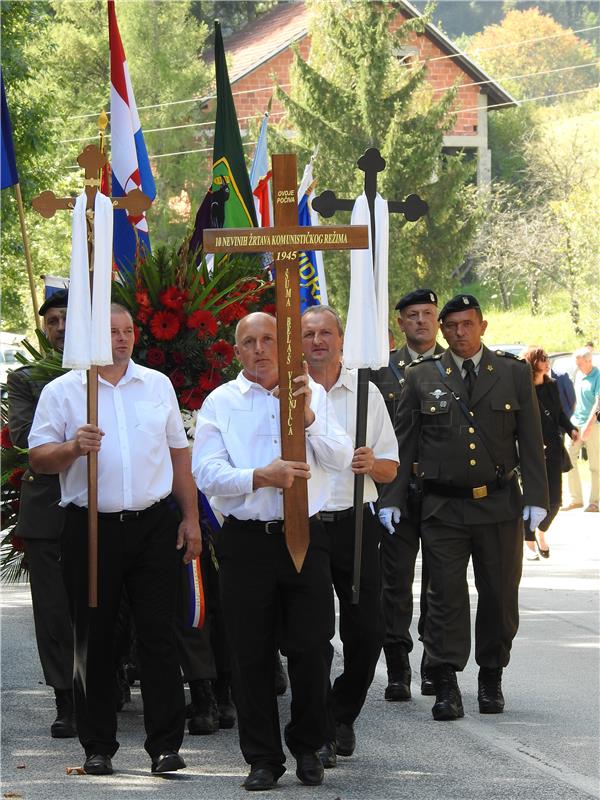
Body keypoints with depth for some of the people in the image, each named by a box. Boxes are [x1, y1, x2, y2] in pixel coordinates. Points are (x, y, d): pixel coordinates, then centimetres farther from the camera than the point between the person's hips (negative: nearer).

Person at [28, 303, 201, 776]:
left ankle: (165, 744, 0)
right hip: (92, 527, -1)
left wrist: (191, 519, 10)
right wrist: (73, 448, -20)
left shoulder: (158, 385, 12)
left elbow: (179, 453, 15)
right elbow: (39, 458, 0)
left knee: (160, 635, -3)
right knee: (94, 639, 4)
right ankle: (98, 745, 13)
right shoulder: (62, 392, 3)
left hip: (153, 524, 2)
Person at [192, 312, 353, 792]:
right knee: (252, 653, 2)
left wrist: (307, 415, -15)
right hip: (246, 538, -1)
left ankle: (308, 749, 18)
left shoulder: (313, 394, 9)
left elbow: (340, 458, -2)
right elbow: (207, 473, -5)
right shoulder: (220, 403, 4)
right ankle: (263, 758, 12)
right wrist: (261, 477, -18)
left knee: (311, 648, 0)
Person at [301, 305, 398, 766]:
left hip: (354, 521, 2)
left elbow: (390, 469, 10)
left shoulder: (366, 393, 9)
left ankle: (342, 714, 23)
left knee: (368, 631, 1)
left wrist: (373, 464, -12)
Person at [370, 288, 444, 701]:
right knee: (396, 581, 0)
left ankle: (436, 667, 13)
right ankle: (398, 670, 3)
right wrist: (384, 494, -4)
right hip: (398, 491, 0)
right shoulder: (382, 370, 6)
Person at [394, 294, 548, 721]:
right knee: (446, 595, -4)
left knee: (500, 595, 6)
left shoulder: (514, 373, 5)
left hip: (500, 506, 1)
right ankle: (446, 685, -2)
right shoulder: (421, 377, 5)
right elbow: (405, 442, 7)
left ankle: (491, 678, 20)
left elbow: (530, 441, 4)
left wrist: (536, 497, -2)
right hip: (443, 507, -1)